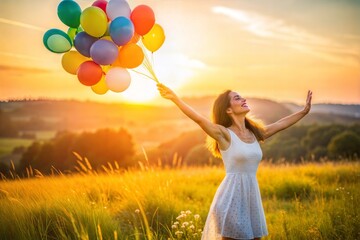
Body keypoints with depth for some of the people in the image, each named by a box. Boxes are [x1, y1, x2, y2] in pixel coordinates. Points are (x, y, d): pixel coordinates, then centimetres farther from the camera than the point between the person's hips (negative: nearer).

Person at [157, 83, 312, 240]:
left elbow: (280, 124, 21)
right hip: (232, 197, -6)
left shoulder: (255, 133, 11)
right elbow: (199, 119, -19)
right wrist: (174, 98, -27)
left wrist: (304, 111, 25)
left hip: (252, 196, 6)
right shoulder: (224, 134, -8)